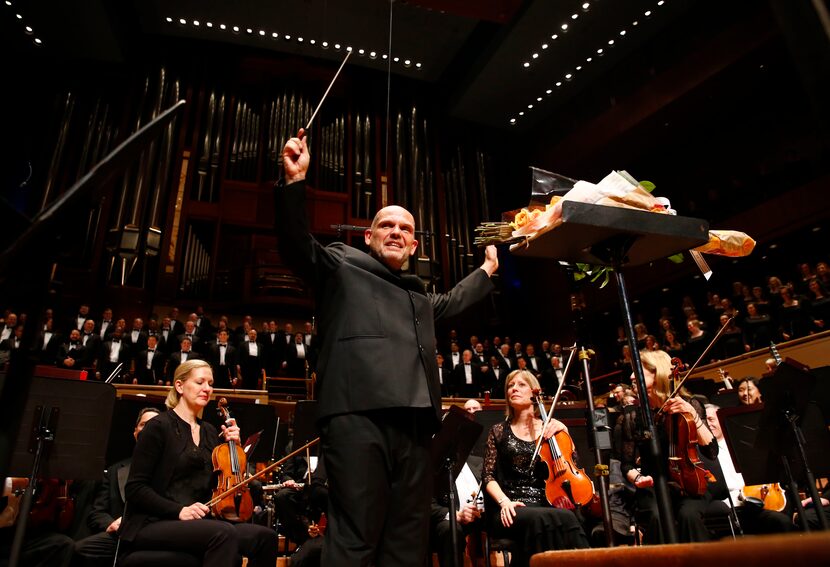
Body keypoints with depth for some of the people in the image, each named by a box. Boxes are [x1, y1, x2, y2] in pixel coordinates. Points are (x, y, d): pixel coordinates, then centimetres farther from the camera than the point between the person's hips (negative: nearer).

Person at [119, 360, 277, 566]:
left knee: (265, 536, -18)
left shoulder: (210, 431, 14)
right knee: (224, 533, -35)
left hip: (196, 524, 6)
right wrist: (178, 510, -21)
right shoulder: (159, 427, -4)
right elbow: (135, 488, -10)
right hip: (151, 525, -6)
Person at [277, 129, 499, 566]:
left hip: (412, 424, 7)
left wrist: (486, 271, 55)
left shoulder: (419, 296, 32)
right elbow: (296, 244, 0)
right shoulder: (342, 264, 14)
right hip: (357, 415, -6)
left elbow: (452, 302, 50)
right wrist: (295, 181, -12)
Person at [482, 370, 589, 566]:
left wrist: (565, 432, 1)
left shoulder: (549, 428, 13)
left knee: (565, 517, -36)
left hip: (545, 504, 1)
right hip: (512, 509, -1)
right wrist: (504, 501, -15)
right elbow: (489, 476, 4)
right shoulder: (499, 431, 9)